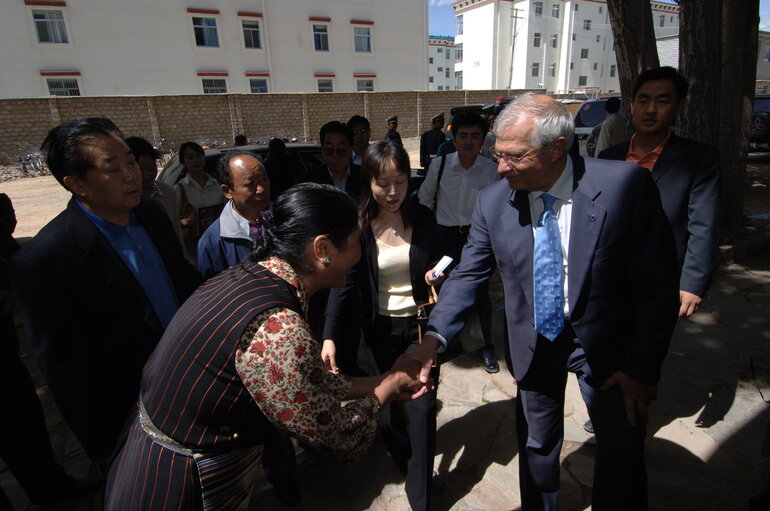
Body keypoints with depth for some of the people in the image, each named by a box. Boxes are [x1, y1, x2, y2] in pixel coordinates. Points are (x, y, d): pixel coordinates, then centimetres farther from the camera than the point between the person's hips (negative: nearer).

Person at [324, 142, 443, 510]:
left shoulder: (423, 219, -5)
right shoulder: (357, 226, -10)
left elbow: (438, 265, 8)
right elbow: (343, 284, -14)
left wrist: (436, 277, -16)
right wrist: (329, 336, -26)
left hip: (420, 326, 0)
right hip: (381, 331, 0)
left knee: (420, 406, 2)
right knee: (390, 404, 15)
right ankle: (407, 463, 46)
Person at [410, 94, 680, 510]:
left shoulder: (625, 186, -22)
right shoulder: (492, 202, -14)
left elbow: (657, 283, -15)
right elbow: (467, 275, -8)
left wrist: (642, 367, -12)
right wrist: (435, 337, -21)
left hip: (605, 343, -2)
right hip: (533, 344, 2)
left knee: (622, 450, 17)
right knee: (536, 445, 22)